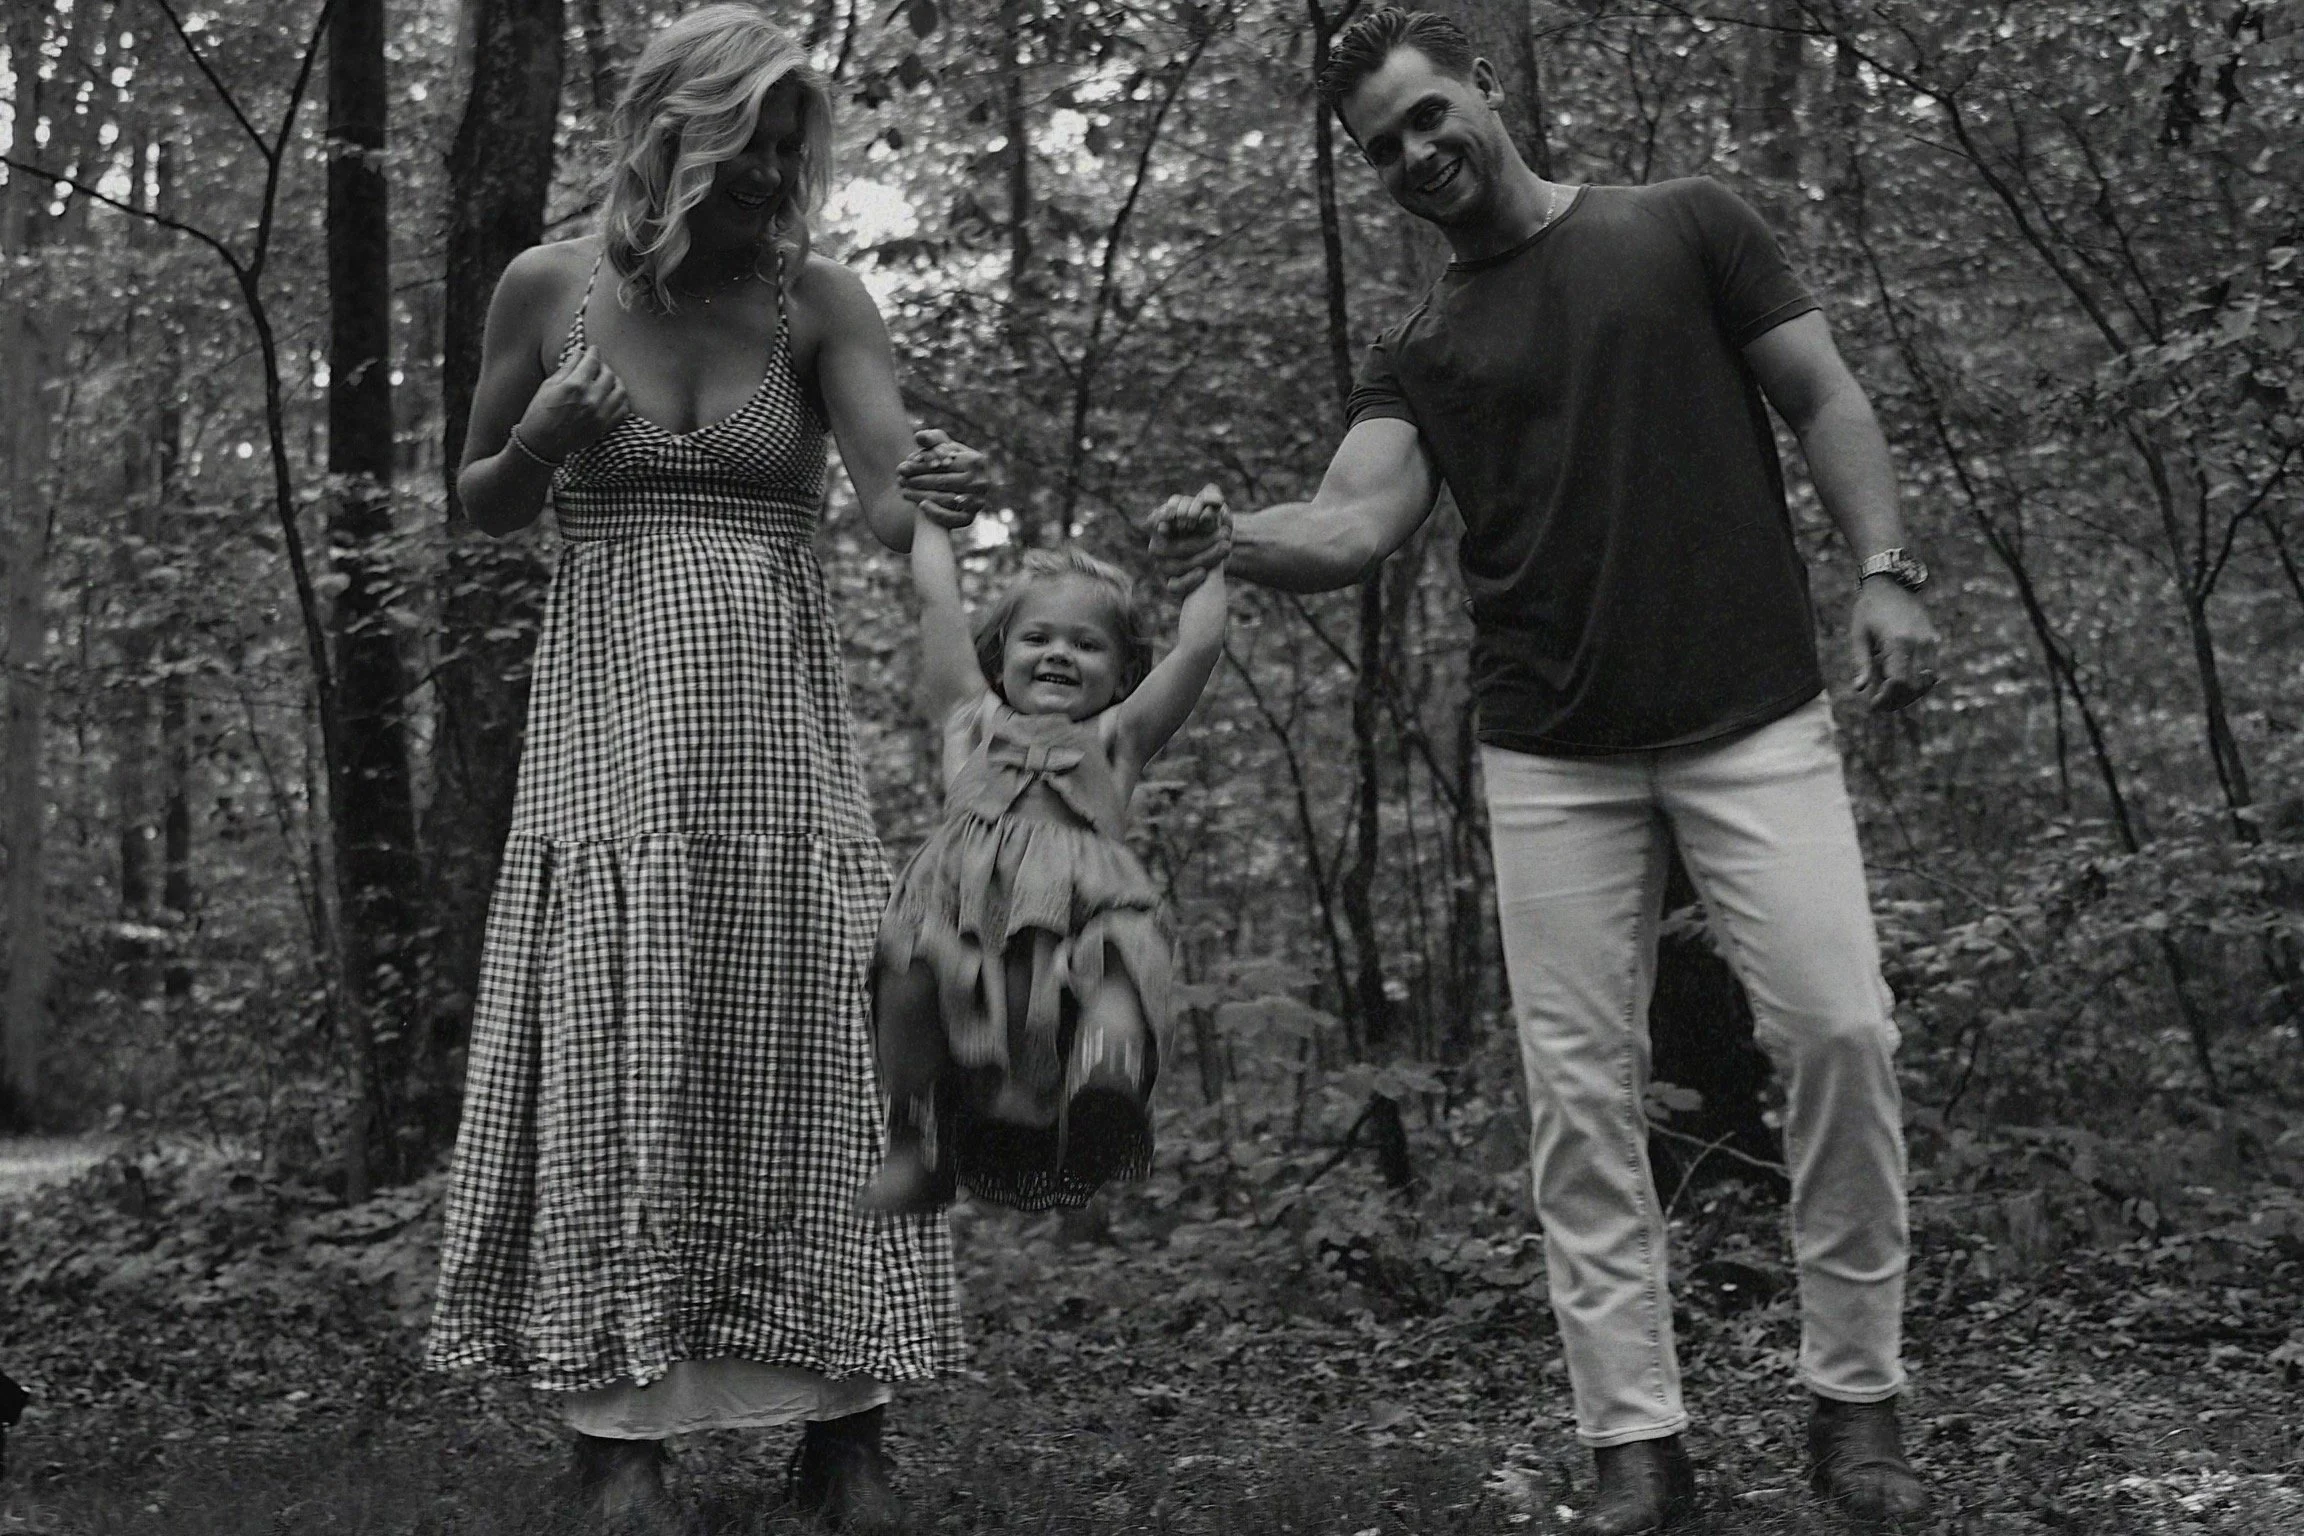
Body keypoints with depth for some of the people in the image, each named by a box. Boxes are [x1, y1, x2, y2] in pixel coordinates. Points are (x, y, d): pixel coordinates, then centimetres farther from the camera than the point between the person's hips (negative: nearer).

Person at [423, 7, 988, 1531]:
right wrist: (546, 435, -9)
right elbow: (482, 505, 12)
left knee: (802, 1045, -1)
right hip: (611, 716, 0)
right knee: (612, 1053, -2)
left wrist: (939, 493, -38)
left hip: (777, 720, 0)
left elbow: (889, 492, -15)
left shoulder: (817, 298, -1)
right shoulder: (550, 287, 1)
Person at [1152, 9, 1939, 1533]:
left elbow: (1825, 401, 6)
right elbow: (1355, 524, -3)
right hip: (1553, 758, 2)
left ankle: (1857, 1403, 6)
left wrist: (1886, 571, -8)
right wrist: (1227, 544, -24)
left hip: (1754, 717, -2)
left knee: (1839, 1025, -10)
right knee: (1583, 1092, -1)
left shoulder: (1686, 228, 8)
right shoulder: (1420, 353, 12)